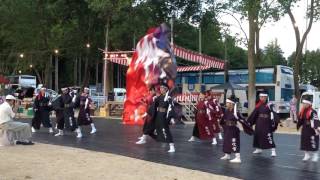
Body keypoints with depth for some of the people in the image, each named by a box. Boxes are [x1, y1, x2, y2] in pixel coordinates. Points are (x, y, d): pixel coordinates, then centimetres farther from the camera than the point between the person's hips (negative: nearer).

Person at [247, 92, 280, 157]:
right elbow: (254, 114, 10)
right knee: (257, 135, 15)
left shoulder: (269, 105, -10)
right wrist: (249, 121, 11)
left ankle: (273, 151, -6)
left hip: (267, 123, -6)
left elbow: (273, 114, -16)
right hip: (259, 123, 7)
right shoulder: (258, 106, 7)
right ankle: (258, 149, 33)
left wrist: (274, 122, -26)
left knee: (269, 137, -11)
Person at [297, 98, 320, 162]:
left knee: (313, 143, -3)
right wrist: (298, 126, 28)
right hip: (305, 129, 7)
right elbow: (300, 120, 19)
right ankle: (307, 155, 24)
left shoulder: (313, 112, -17)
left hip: (312, 130, -7)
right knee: (304, 142, 10)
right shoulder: (302, 111, 6)